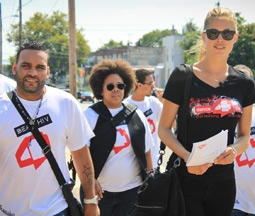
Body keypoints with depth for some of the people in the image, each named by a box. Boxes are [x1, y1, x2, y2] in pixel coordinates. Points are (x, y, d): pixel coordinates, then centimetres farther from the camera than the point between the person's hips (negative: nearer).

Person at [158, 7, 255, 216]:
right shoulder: (182, 76, -7)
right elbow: (164, 128, -4)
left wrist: (234, 150, -13)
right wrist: (186, 156, -21)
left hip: (224, 180, 4)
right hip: (186, 178, -4)